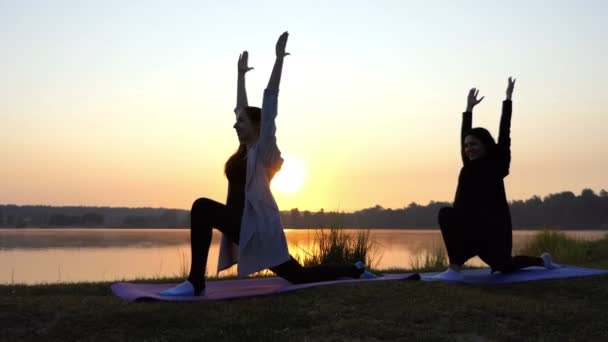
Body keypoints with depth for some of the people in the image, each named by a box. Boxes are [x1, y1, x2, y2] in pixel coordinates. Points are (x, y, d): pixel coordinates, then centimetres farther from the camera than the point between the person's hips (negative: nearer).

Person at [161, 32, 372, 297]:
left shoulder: (263, 149, -5)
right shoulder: (246, 149, 15)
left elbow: (270, 99, -11)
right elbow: (241, 106, 23)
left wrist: (279, 59, -12)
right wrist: (241, 74, 31)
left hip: (257, 224, -9)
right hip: (243, 223, 10)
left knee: (202, 207, -24)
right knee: (297, 275, 14)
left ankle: (196, 282, -22)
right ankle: (355, 271, 24)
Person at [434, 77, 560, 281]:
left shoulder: (497, 163, -2)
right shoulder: (469, 165, 13)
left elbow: (504, 131, -4)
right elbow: (464, 133, 19)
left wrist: (508, 99, 0)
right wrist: (469, 108, 27)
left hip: (492, 226, -8)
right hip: (473, 228, 8)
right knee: (504, 266, 18)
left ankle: (455, 270, -26)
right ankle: (543, 260, 40)